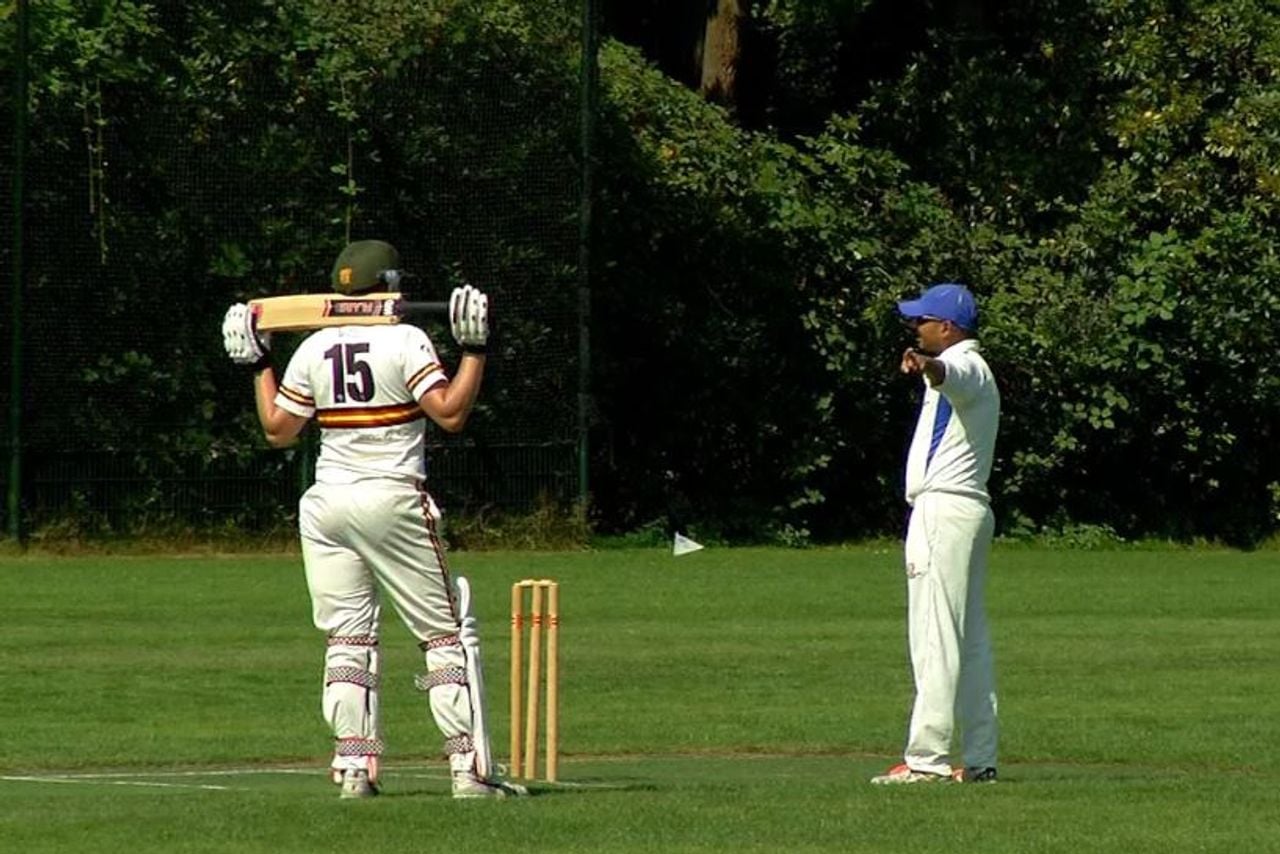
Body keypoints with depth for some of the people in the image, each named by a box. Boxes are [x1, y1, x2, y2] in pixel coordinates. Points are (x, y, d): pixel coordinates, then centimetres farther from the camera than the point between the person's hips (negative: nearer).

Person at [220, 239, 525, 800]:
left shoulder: (313, 350, 7)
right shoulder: (405, 342, -6)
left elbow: (277, 430, 14)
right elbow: (450, 413, -13)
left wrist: (258, 365, 24)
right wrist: (474, 349, -8)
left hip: (326, 505, 4)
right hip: (393, 502, -4)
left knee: (347, 639, 6)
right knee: (444, 634, 1)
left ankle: (353, 766, -4)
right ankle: (469, 768, -6)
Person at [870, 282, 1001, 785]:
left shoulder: (965, 365, -11)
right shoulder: (972, 372, 22)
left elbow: (950, 376, -34)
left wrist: (925, 367, -54)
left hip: (944, 509, -11)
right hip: (966, 511, 11)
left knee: (936, 638, -14)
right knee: (970, 639, 10)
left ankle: (927, 758, -19)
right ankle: (979, 759, 11)